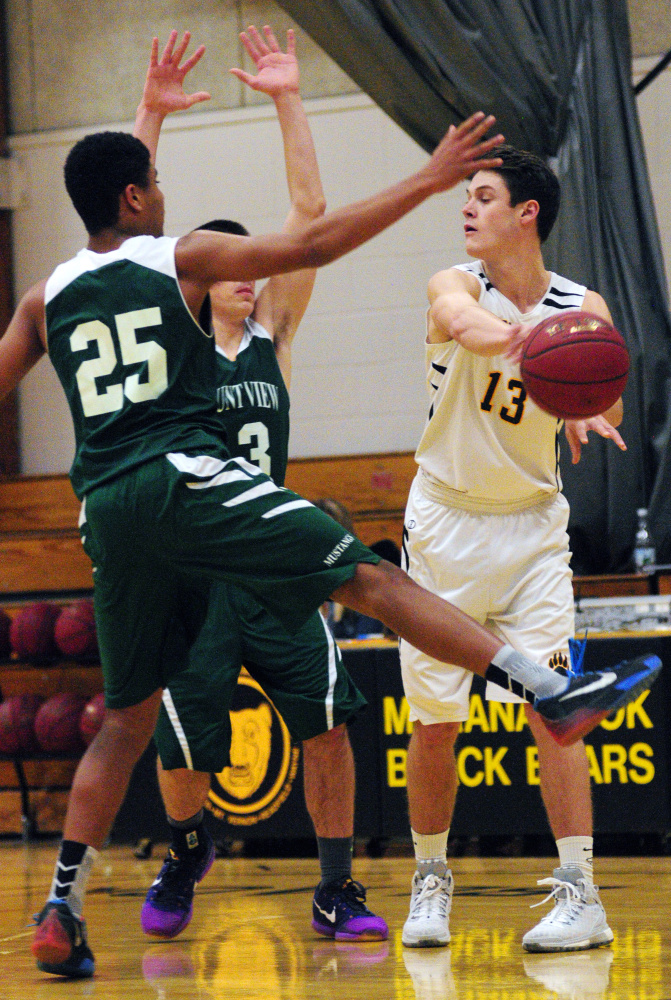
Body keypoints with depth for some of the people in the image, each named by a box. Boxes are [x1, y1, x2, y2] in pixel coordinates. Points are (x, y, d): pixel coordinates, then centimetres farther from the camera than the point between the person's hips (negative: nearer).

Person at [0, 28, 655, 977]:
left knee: (127, 718, 14)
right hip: (188, 476, -5)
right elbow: (312, 244, -2)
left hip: (108, 507, 5)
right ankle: (556, 694, -16)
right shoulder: (181, 258, 4)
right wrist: (427, 181, 2)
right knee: (370, 578, -8)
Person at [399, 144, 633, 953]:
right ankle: (431, 880, 23)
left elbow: (608, 410, 2)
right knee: (435, 721, 4)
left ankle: (580, 894, -10)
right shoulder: (455, 287, -11)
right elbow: (473, 325, -35)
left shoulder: (582, 309, -5)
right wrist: (516, 335, -59)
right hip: (445, 522, 0)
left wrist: (588, 409, -23)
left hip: (532, 527, 0)